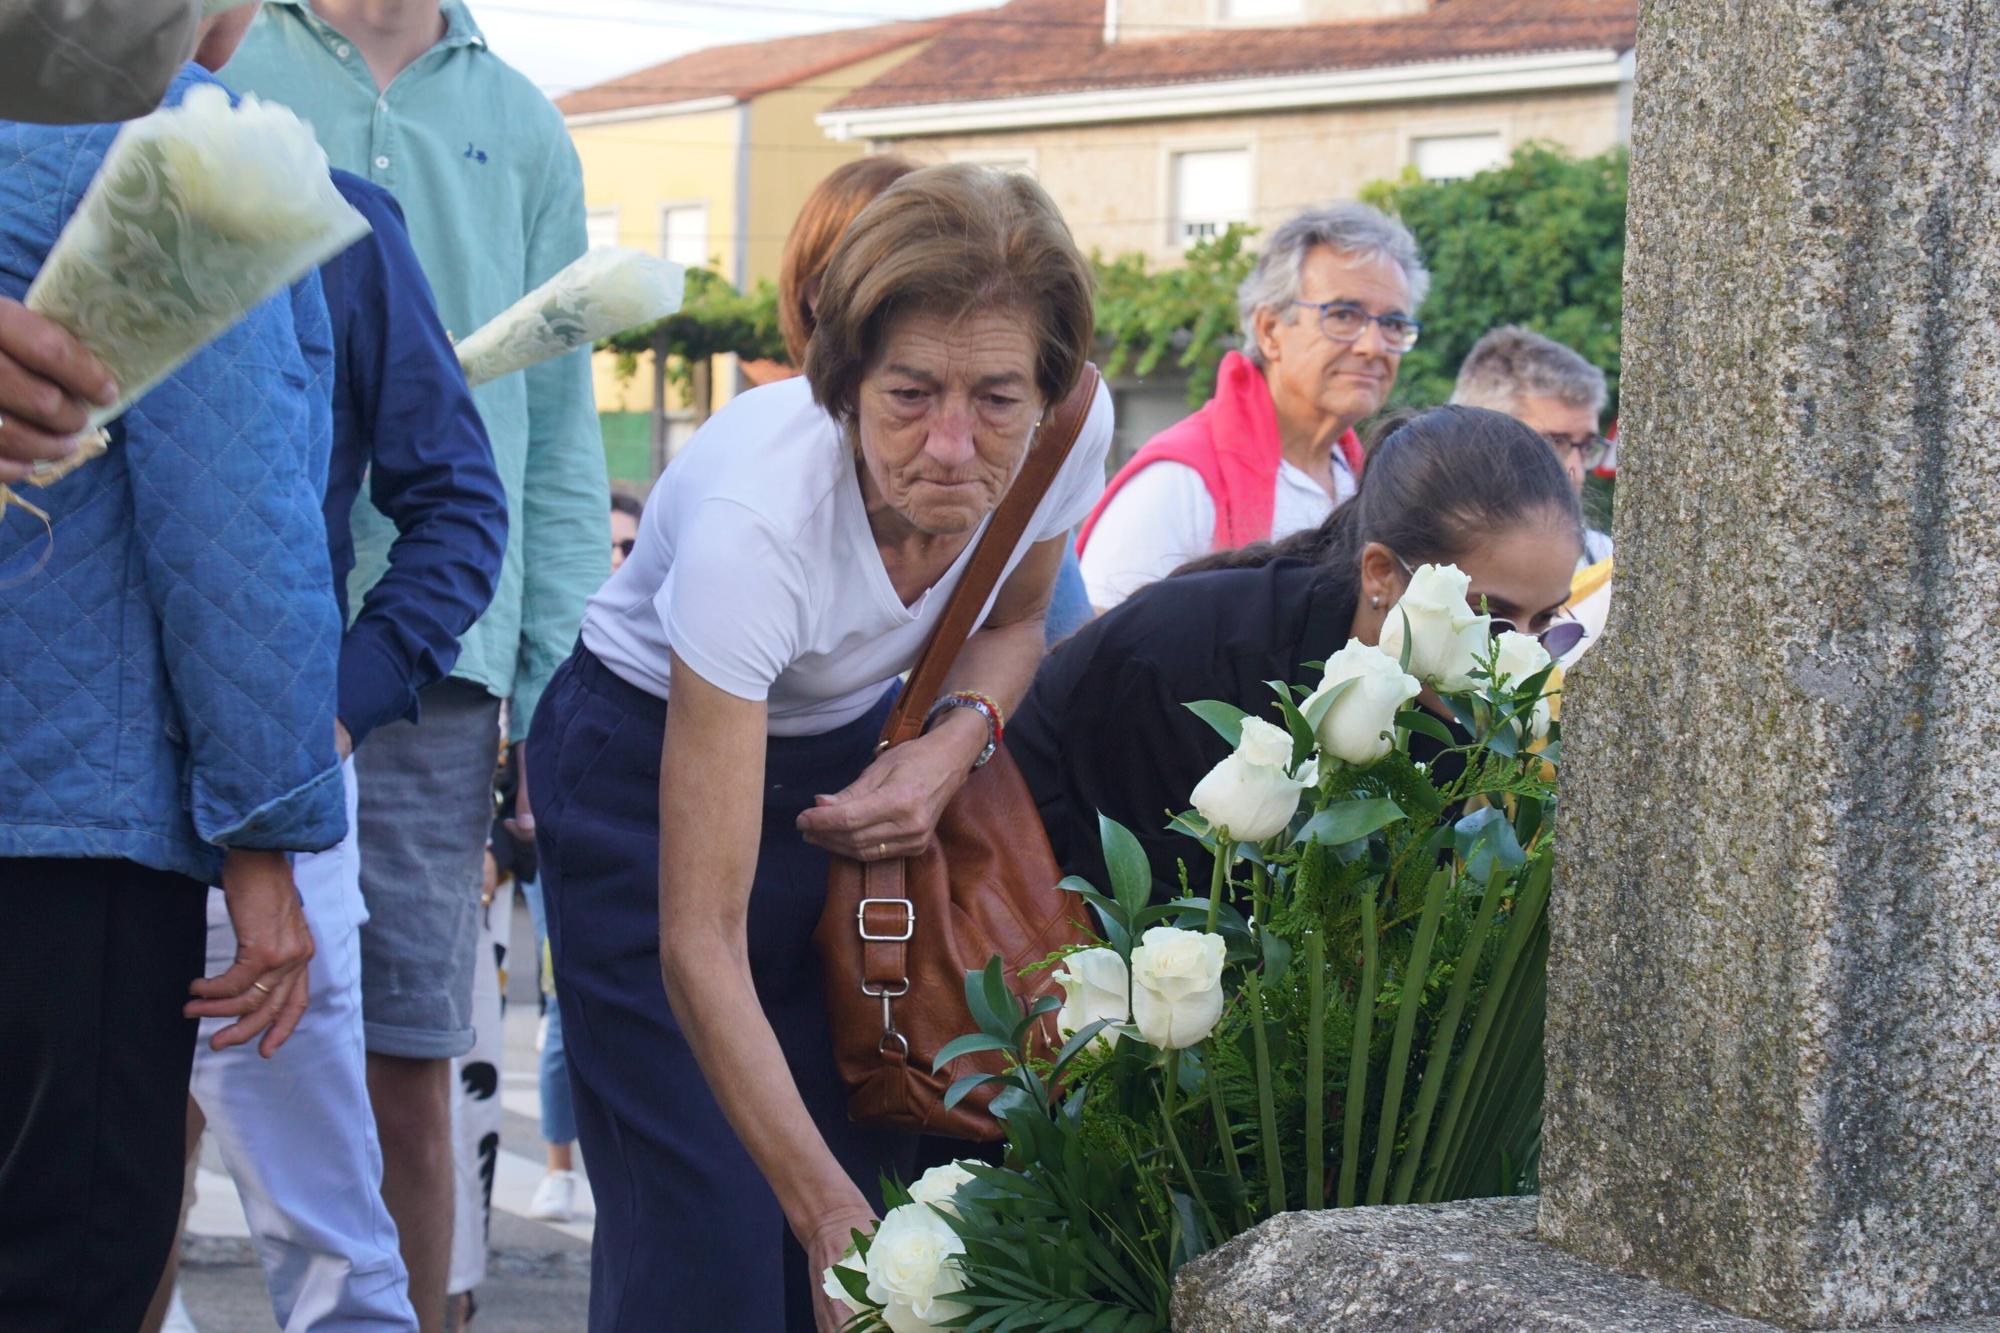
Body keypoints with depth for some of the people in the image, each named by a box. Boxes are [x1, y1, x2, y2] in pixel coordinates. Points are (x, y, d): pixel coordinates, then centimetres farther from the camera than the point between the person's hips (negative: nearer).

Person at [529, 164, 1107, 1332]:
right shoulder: (752, 518, -37)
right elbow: (698, 945, -35)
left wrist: (957, 738, -17)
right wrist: (827, 1212, -41)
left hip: (855, 761, 5)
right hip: (651, 767, -5)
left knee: (882, 1163, -3)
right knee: (709, 1233, -11)